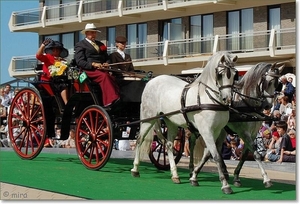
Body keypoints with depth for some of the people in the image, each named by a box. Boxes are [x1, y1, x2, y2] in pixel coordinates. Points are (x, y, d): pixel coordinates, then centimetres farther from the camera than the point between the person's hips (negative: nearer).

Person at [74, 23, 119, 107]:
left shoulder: (100, 44, 29)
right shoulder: (80, 45, 9)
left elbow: (107, 58, 28)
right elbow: (79, 61, -4)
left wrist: (106, 63, 3)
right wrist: (93, 64, -18)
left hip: (102, 69, 5)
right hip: (89, 70, -5)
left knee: (111, 77, -29)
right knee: (104, 76, -35)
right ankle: (111, 100, -46)